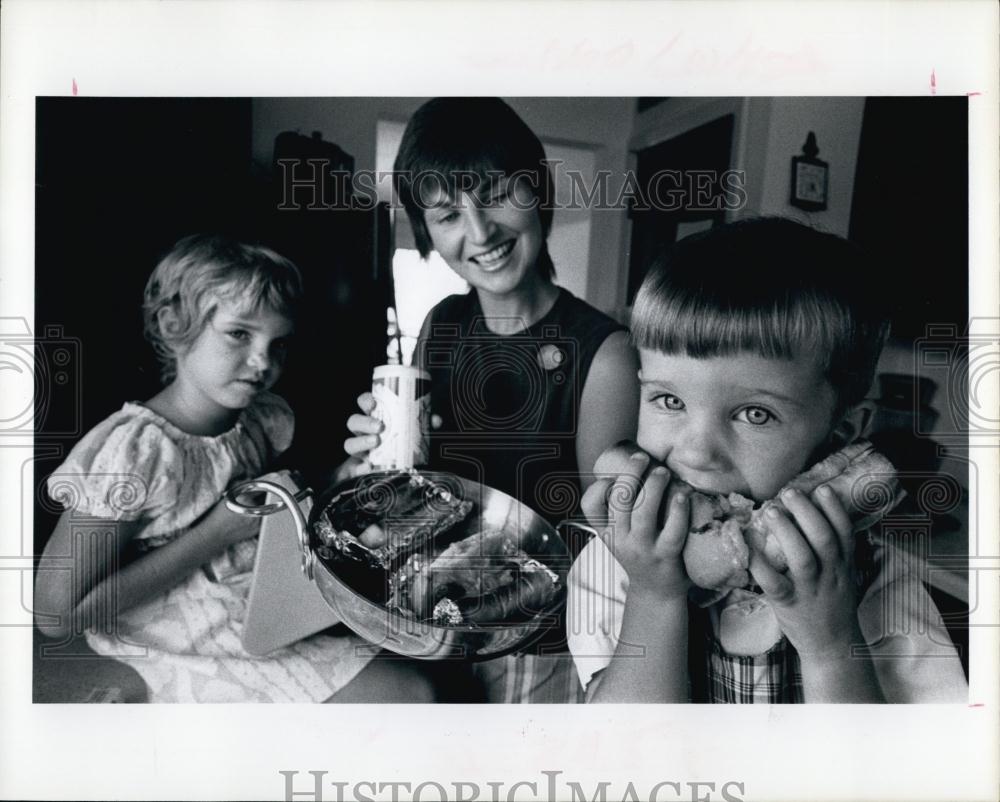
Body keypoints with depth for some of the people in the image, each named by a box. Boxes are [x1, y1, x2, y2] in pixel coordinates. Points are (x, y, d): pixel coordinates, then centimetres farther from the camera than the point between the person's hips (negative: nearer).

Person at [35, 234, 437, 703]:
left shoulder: (266, 422, -2)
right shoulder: (136, 451, -23)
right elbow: (56, 614, -22)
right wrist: (215, 533, -23)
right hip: (207, 661, -7)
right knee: (410, 695, -10)